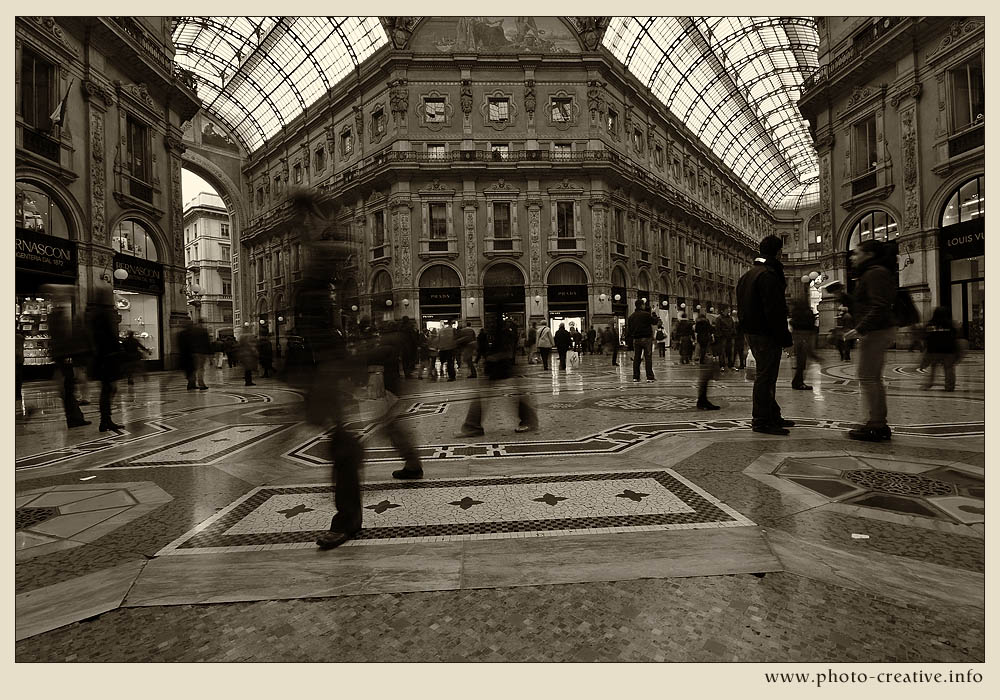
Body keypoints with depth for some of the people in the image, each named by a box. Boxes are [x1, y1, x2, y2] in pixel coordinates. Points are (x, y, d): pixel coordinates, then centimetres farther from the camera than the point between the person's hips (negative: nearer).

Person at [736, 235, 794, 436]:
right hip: (766, 334, -10)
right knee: (766, 376, -5)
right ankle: (762, 421, 0)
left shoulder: (747, 275, 17)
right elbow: (774, 309, -21)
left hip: (751, 332, 10)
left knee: (766, 375, 17)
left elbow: (742, 306, 20)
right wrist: (784, 336, -17)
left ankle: (773, 416, 27)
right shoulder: (769, 275, -15)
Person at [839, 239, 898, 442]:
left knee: (867, 377, -8)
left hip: (876, 332, -11)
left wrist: (859, 329, -24)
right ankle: (879, 424, 19)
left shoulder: (875, 273, -11)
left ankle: (874, 426, -4)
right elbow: (861, 307, 20)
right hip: (880, 332, 11)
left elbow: (879, 307, -21)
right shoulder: (872, 273, 21)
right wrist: (843, 296, 12)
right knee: (873, 378, 13)